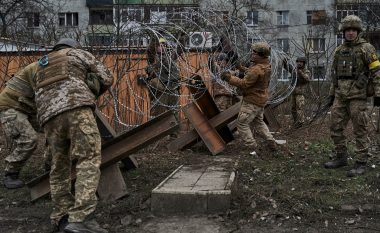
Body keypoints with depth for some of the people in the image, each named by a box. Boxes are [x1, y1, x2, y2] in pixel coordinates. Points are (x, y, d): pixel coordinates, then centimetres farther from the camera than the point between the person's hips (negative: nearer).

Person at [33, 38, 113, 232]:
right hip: (76, 108, -5)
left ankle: (62, 217, 17)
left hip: (49, 115, 6)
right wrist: (90, 94, 38)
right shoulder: (78, 53, 25)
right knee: (89, 160, -11)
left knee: (60, 166, 16)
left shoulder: (41, 69, 38)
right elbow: (106, 79, 20)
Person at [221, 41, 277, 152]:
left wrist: (230, 78, -18)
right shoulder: (266, 65, 3)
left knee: (242, 123, 0)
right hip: (261, 99, 10)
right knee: (258, 122, 25)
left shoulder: (257, 69, -27)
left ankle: (251, 147, 2)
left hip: (252, 101, -10)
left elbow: (244, 84, -24)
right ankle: (271, 142, 23)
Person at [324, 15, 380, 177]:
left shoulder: (366, 48, -4)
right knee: (335, 127, 7)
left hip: (357, 95, -6)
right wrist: (331, 94, 18)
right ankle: (341, 157, 20)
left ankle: (361, 163, 3)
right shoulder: (339, 50, 14)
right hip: (340, 96, 6)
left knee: (360, 130, -3)